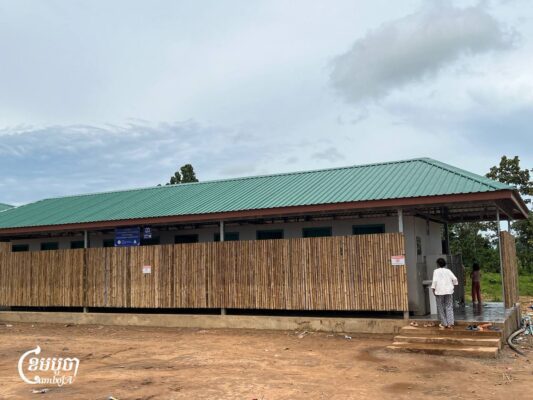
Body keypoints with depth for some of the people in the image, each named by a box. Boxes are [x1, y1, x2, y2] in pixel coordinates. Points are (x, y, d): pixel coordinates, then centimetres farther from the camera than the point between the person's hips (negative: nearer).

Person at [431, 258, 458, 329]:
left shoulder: (436, 271, -4)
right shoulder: (448, 271, 6)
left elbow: (435, 281, -13)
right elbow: (454, 279, 0)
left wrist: (433, 289, -6)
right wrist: (453, 284, 17)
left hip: (439, 291, -3)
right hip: (449, 291, 3)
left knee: (441, 307, 6)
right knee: (449, 307, 6)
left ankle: (444, 324, 9)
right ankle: (450, 323, 0)